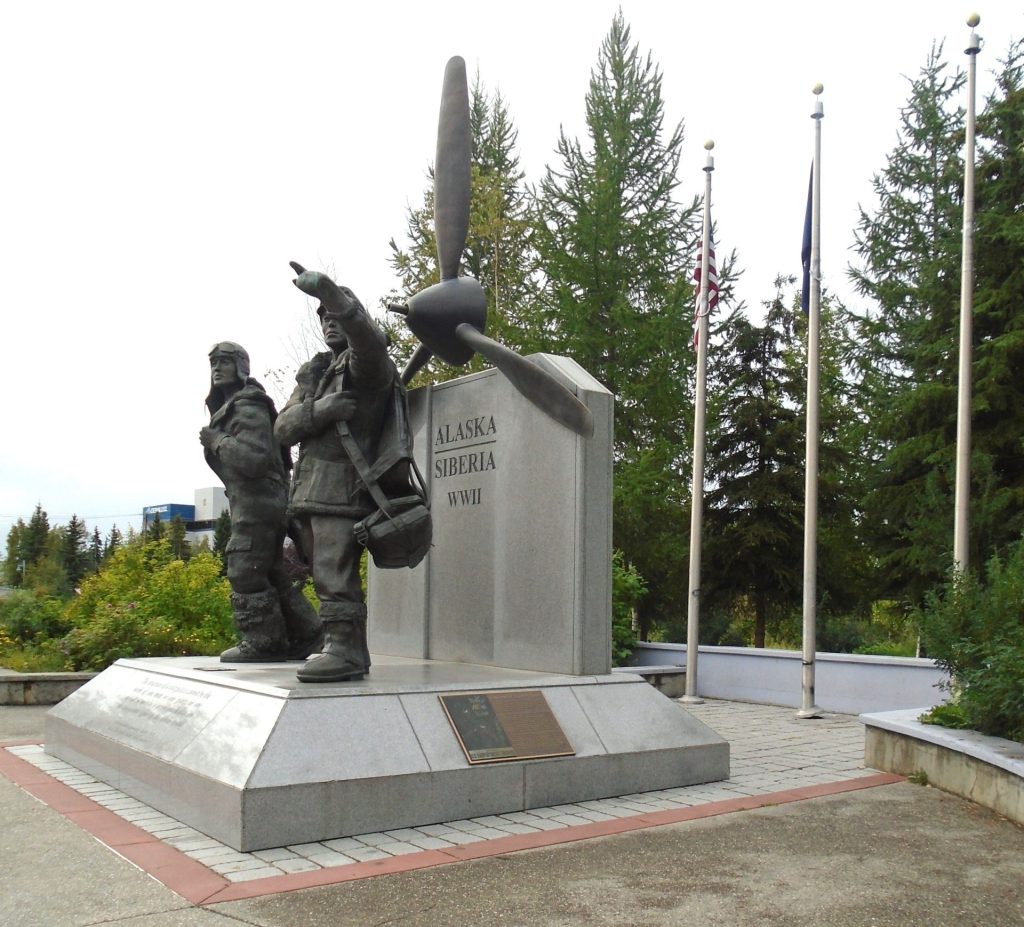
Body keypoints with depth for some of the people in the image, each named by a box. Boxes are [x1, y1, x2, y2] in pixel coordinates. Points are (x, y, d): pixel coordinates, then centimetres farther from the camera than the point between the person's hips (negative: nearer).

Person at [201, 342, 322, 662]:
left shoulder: (248, 408, -12)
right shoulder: (228, 408, 20)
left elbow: (255, 459, -24)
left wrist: (217, 440, -15)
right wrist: (215, 442, 10)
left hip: (257, 502, -11)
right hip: (253, 502, 11)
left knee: (245, 572, -9)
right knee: (270, 572, 13)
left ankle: (263, 642, -3)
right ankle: (304, 634, 19)